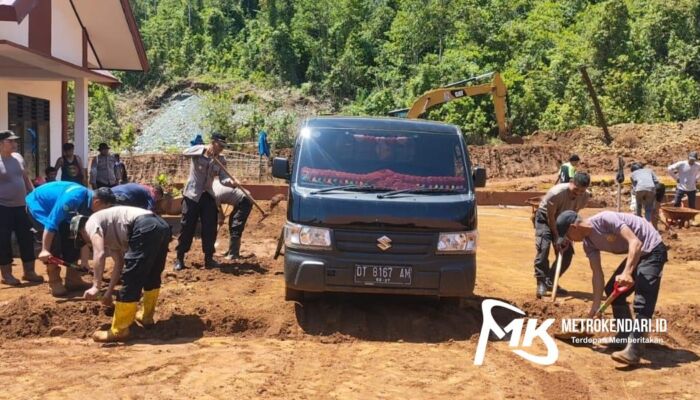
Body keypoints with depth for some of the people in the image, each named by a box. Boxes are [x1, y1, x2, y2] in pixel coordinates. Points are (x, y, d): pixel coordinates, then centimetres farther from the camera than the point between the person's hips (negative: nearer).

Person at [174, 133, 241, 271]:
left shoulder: (220, 160, 2)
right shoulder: (198, 152, -9)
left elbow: (223, 178, -11)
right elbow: (185, 153, -30)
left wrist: (232, 182, -33)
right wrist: (205, 149, -37)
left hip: (208, 196, 4)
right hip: (192, 195, -4)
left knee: (210, 229, 3)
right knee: (187, 228, -1)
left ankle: (208, 258, 14)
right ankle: (179, 258, 11)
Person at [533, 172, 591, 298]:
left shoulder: (584, 197, -20)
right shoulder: (556, 193, -36)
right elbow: (550, 217, -26)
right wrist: (557, 237, -25)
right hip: (545, 218, -5)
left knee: (568, 252, -2)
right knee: (543, 248, -23)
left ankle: (550, 282, 11)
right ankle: (541, 283, -17)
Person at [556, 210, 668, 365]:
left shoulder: (605, 219, -26)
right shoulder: (588, 242, 0)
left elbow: (635, 242, -33)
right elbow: (598, 274, 3)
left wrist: (627, 273, -44)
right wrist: (594, 308, 1)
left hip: (652, 250, -10)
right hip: (636, 254, 10)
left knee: (643, 301, -19)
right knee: (613, 290, 16)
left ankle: (633, 351, -23)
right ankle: (626, 336, 27)